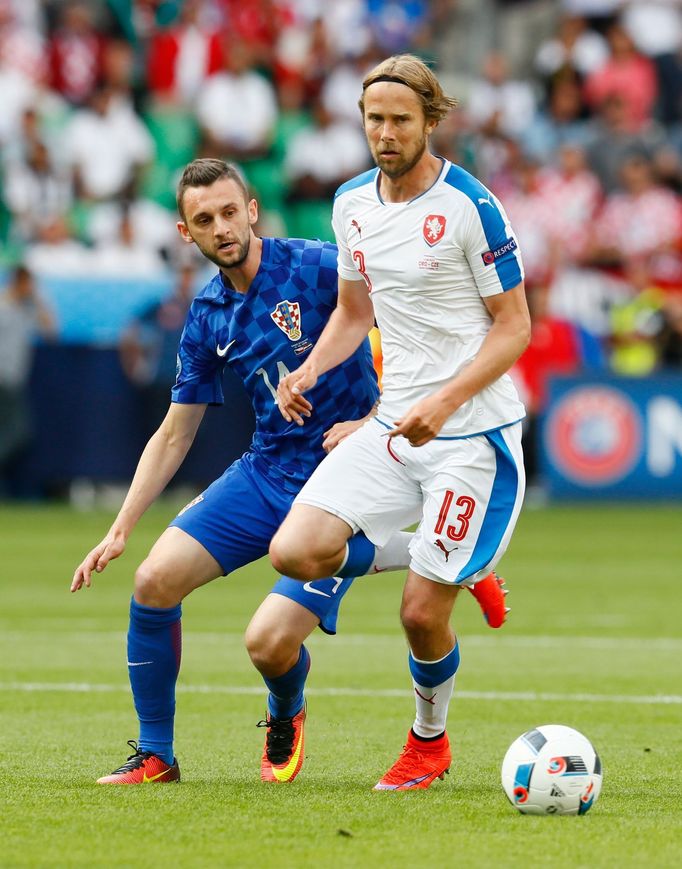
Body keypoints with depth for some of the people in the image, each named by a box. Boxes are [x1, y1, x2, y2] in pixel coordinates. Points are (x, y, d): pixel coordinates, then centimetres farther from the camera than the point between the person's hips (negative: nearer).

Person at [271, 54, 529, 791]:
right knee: (294, 552, -11)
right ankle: (441, 565, 14)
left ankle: (430, 739, 23)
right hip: (394, 427, 6)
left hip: (473, 434, -6)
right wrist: (309, 372, 0)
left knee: (421, 612, -7)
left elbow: (514, 327, -10)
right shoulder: (352, 204, 6)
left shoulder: (471, 206, -13)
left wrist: (443, 403, -23)